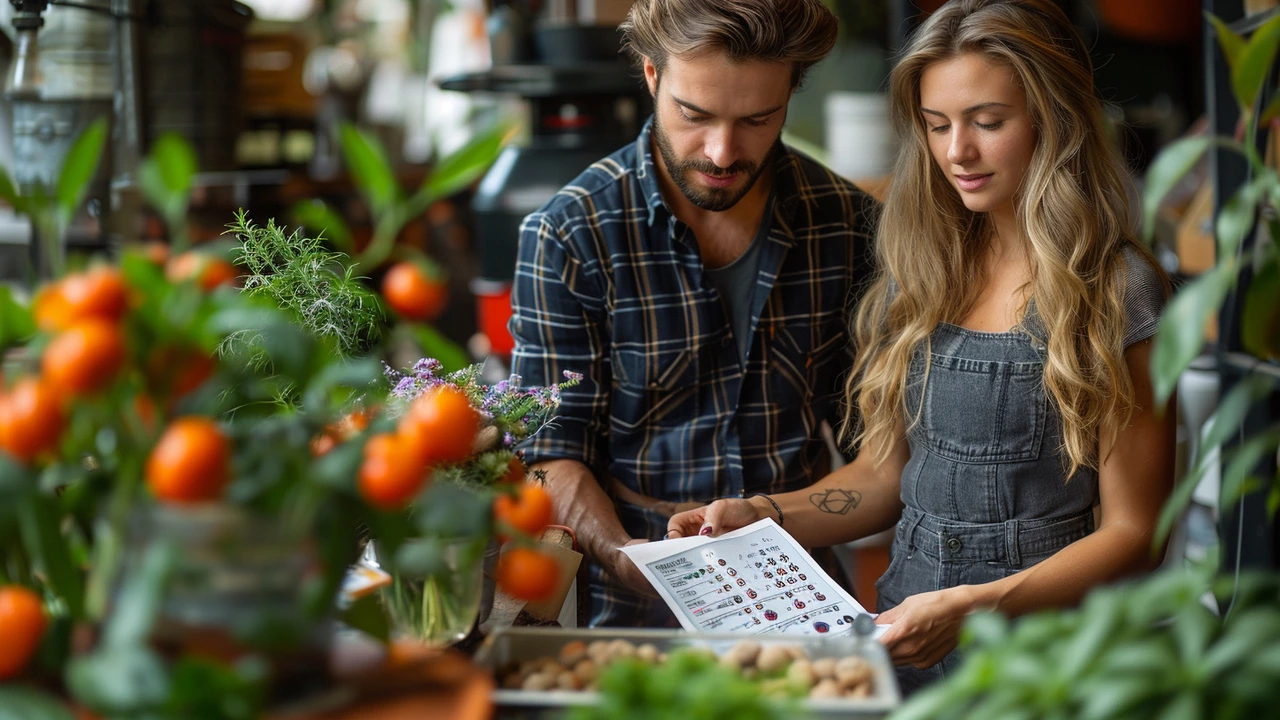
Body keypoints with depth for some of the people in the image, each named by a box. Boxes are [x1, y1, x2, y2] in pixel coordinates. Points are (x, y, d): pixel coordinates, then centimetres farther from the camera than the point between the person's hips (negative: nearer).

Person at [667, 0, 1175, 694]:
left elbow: (1132, 532, -6)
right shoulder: (919, 274, 9)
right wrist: (761, 515, -2)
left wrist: (970, 608, -17)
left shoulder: (1117, 291, -6)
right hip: (902, 636, 4)